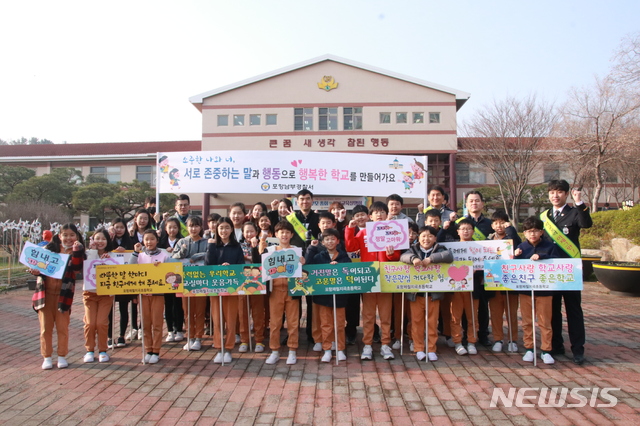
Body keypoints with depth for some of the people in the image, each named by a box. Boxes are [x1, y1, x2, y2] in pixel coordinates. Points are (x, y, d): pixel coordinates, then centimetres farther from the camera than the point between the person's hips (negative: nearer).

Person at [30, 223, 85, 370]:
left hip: (63, 293, -1)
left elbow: (77, 267, -15)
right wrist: (35, 271, -9)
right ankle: (47, 357, 18)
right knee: (46, 326, 7)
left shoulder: (77, 252, 3)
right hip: (45, 291, 1)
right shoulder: (50, 248, 7)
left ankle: (62, 356, 18)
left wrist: (76, 251, -23)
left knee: (62, 327, 5)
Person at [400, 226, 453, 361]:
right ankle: (419, 349, 18)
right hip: (415, 293, 1)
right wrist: (413, 258, -35)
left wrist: (431, 259, -25)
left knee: (432, 322, 6)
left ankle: (431, 349, 18)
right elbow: (403, 257, -14)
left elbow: (449, 256, -17)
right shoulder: (414, 249, 5)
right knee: (417, 321, 6)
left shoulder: (439, 250, 3)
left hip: (433, 293, 0)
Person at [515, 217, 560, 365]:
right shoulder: (521, 247, 4)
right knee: (527, 321, 9)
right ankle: (528, 349, 20)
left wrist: (541, 257, -23)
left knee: (545, 322, 6)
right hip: (525, 290, 2)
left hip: (544, 290, -2)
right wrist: (516, 257, -11)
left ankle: (546, 351, 17)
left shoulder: (549, 246, -2)